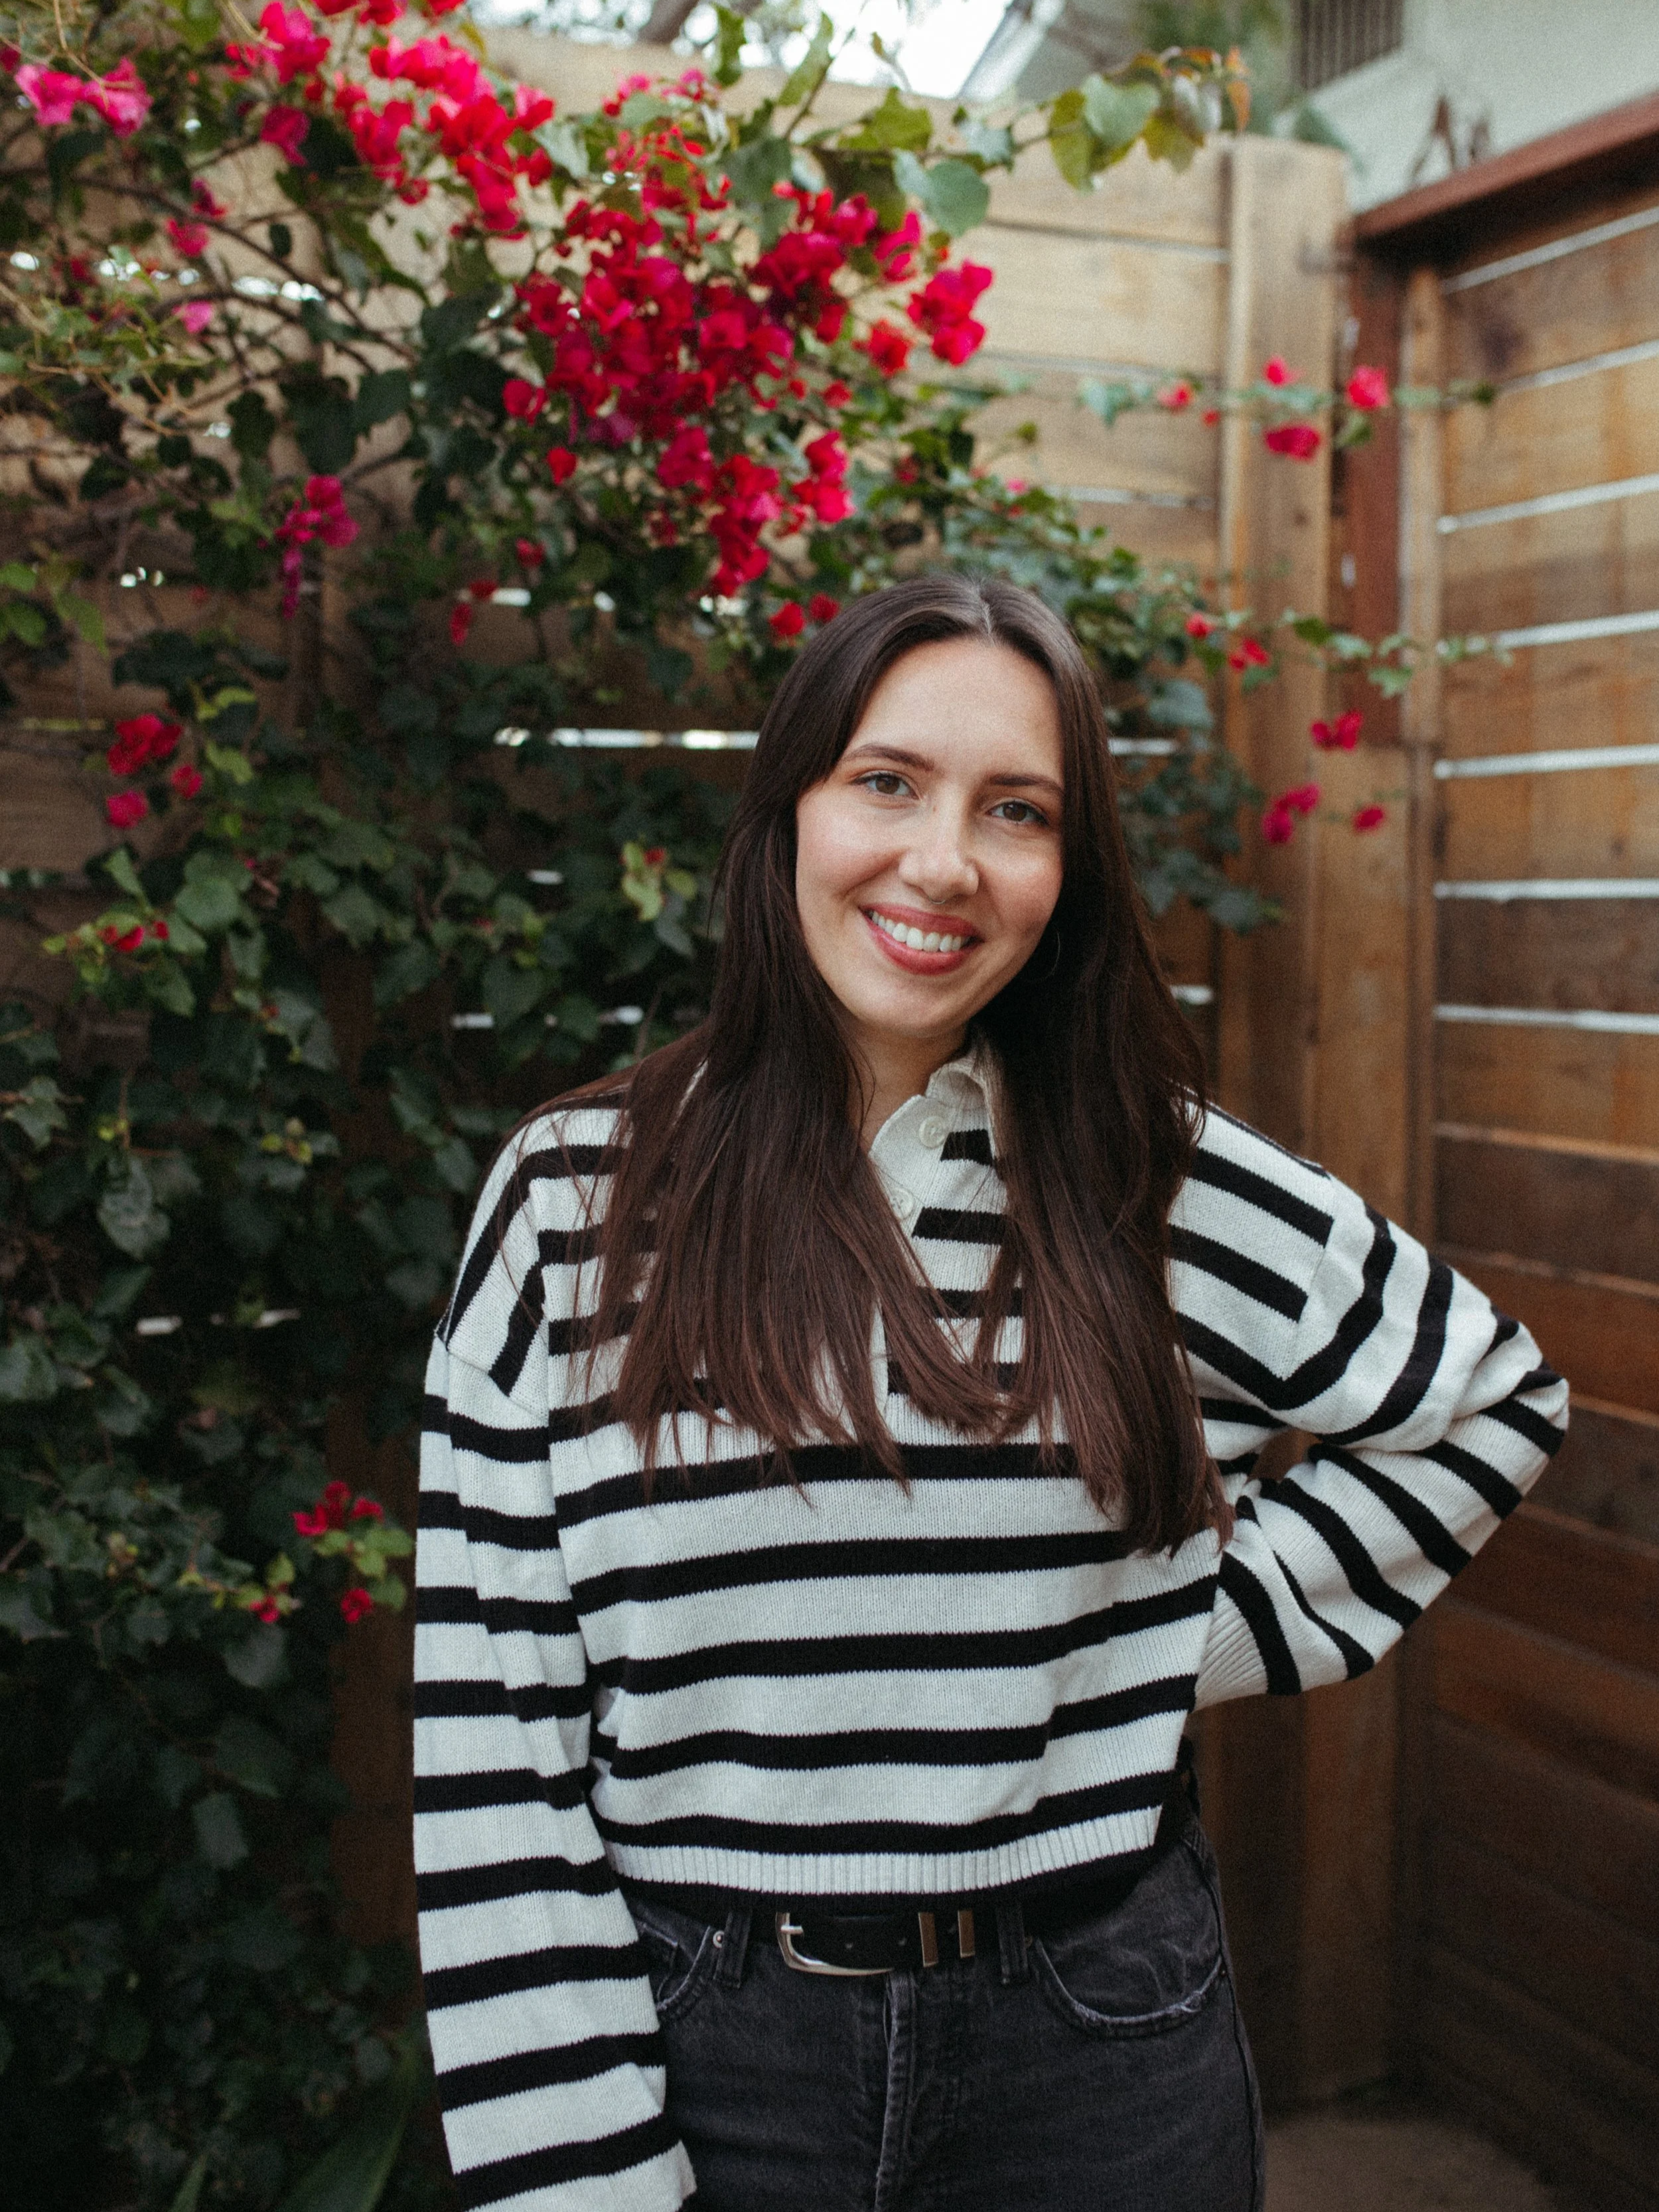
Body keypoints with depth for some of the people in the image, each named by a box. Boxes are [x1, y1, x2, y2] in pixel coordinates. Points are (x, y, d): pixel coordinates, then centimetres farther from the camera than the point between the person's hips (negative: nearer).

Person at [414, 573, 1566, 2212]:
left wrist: (1224, 1626, 2)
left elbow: (1492, 1397, 12)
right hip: (706, 2049, 0)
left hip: (1097, 2053, 1)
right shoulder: (571, 1197, -7)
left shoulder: (1160, 1185, -4)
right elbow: (491, 1731, -7)